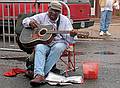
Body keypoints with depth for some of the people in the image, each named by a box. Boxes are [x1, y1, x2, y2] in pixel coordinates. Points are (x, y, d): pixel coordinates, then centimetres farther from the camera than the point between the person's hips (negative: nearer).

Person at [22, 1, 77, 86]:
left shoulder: (64, 20, 5)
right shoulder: (42, 17, 8)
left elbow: (69, 39, 0)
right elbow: (25, 21, 10)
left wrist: (71, 35, -26)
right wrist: (30, 22, -15)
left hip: (59, 42, 0)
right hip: (43, 42, 1)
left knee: (57, 48, -35)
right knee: (39, 48, -33)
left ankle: (43, 73, -34)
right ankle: (39, 75, -49)